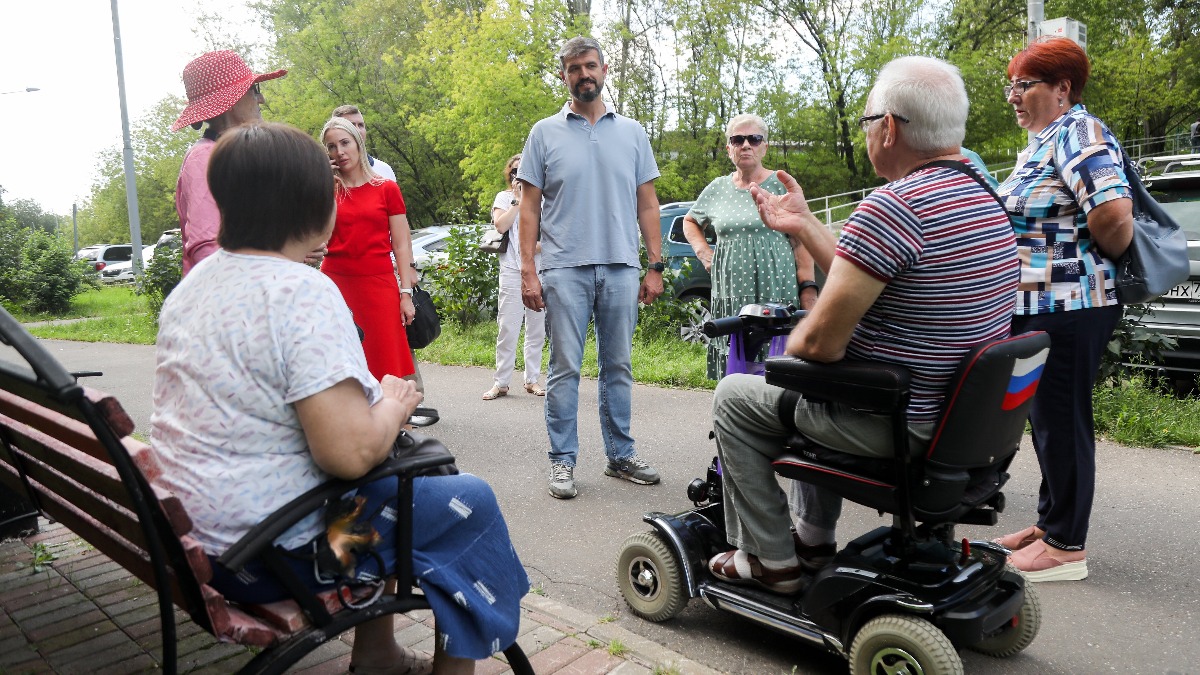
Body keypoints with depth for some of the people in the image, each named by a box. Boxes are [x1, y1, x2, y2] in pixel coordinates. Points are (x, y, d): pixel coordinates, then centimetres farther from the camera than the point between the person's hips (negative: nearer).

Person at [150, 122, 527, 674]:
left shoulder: (192, 284, 7)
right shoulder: (304, 292, -21)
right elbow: (349, 453, -29)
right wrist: (393, 403, -9)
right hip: (273, 552, -9)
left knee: (386, 471, 27)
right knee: (471, 502, 1)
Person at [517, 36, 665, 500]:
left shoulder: (631, 133, 12)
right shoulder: (545, 133, 7)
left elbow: (647, 204, 11)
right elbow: (530, 206, 4)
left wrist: (656, 266, 4)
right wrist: (527, 270, -5)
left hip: (621, 269, 2)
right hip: (564, 269, -2)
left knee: (618, 366, 9)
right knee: (565, 368, 0)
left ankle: (620, 455, 19)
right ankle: (562, 461, 9)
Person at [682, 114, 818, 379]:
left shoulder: (781, 185, 3)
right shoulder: (717, 188, 13)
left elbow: (801, 242, -1)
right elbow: (690, 222, 30)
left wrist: (808, 288, -9)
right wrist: (703, 252, 12)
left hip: (775, 291, -3)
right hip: (730, 294, 3)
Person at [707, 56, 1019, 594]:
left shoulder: (893, 207, -26)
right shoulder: (983, 199, 6)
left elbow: (819, 343, -25)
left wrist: (783, 360, -3)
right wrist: (803, 224, 15)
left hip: (892, 426, -10)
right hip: (956, 410, 10)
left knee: (733, 396, 8)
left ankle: (770, 559, 16)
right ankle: (814, 540, 39)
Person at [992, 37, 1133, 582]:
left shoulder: (1078, 133, -14)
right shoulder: (1040, 143, 17)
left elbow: (1114, 216, -27)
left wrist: (1099, 263, -10)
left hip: (1069, 307, -10)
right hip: (1036, 306, 10)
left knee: (1062, 420, -2)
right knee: (1047, 418, 16)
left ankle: (1066, 547, 10)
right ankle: (1051, 522, 29)